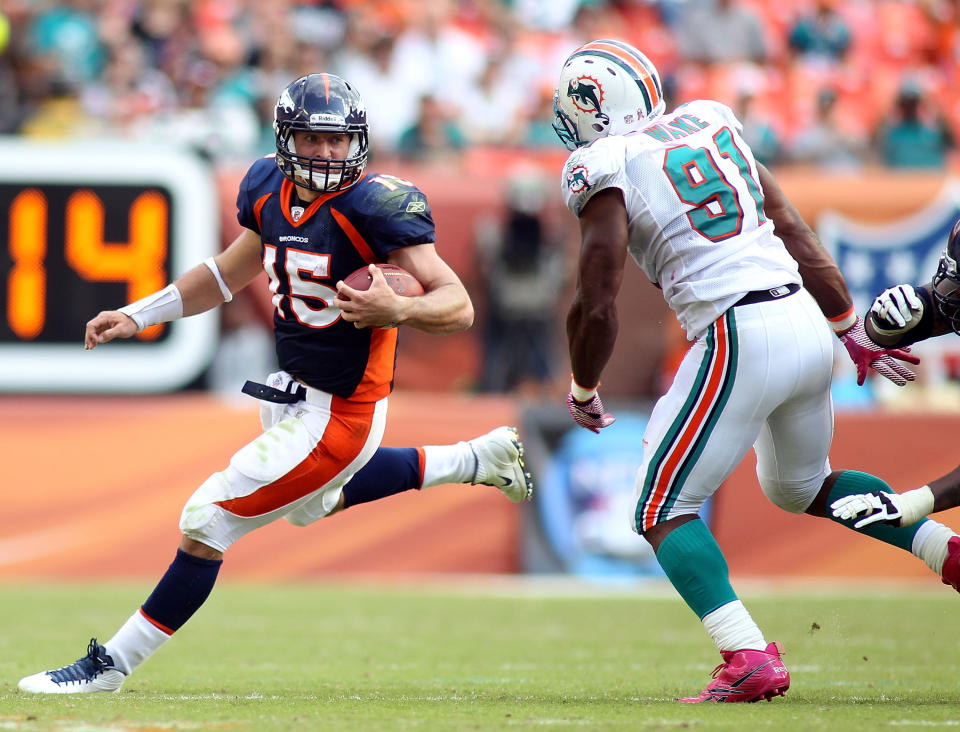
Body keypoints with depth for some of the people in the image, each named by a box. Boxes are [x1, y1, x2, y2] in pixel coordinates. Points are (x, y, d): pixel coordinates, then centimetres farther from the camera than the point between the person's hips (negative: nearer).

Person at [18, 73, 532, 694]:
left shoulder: (374, 205, -23)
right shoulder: (270, 190, -1)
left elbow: (459, 306, -23)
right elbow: (230, 273, 18)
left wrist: (396, 310, -43)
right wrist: (137, 316, 15)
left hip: (337, 415, -9)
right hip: (293, 390, 9)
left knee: (207, 524, -7)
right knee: (312, 502, 36)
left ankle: (112, 664, 9)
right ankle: (475, 459, 43)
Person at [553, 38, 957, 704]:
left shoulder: (605, 170, -3)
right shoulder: (710, 125, 17)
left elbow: (598, 307, -7)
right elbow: (799, 237, 20)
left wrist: (583, 392, 11)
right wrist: (856, 337, 27)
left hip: (740, 338, -7)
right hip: (807, 322, 8)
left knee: (664, 510, 2)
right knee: (803, 487, 31)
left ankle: (750, 659, -14)